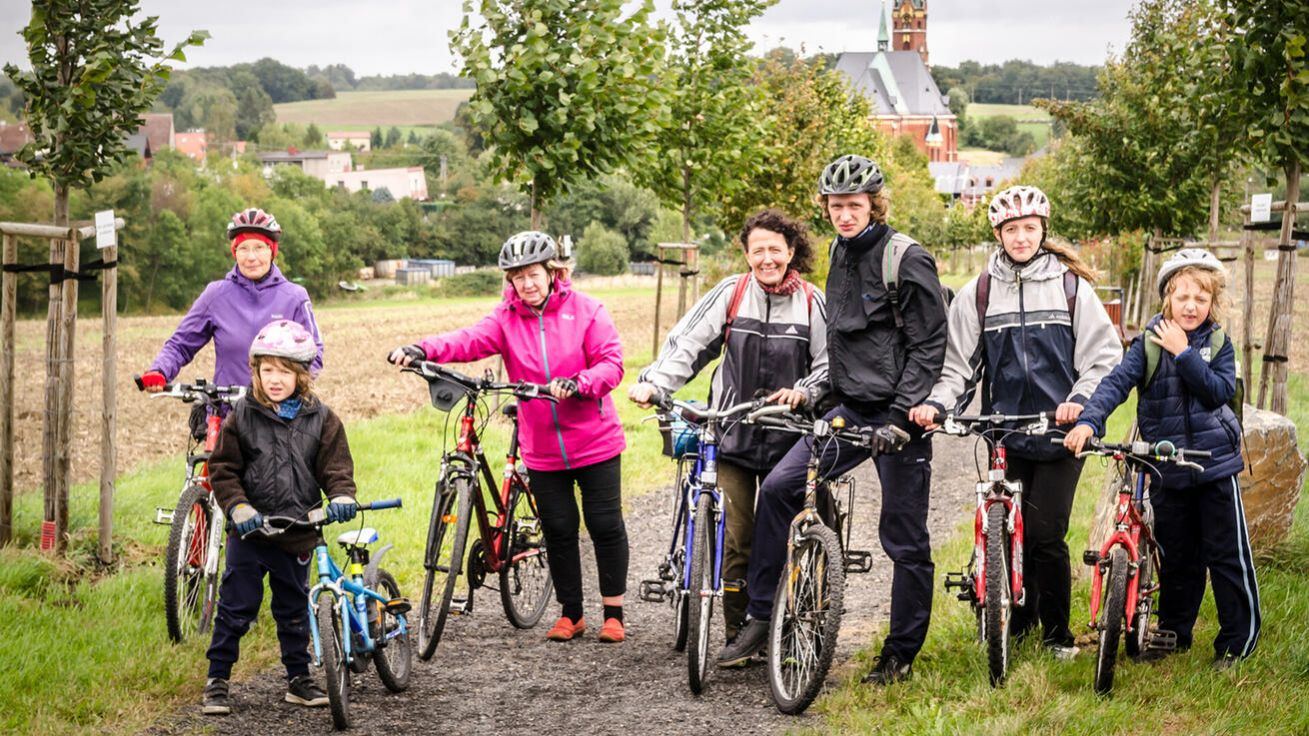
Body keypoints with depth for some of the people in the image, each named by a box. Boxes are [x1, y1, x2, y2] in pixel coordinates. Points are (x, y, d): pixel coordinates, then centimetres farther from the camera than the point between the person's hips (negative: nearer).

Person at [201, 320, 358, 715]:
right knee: (235, 608, 1)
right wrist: (238, 508, -16)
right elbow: (222, 469, -2)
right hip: (249, 532, -1)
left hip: (297, 535, 2)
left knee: (294, 610, 14)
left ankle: (299, 679, 25)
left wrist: (341, 497, -20)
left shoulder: (321, 419, 0)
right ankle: (217, 680, 9)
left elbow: (336, 466, 0)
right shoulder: (242, 417, -4)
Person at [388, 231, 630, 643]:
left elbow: (612, 363, -9)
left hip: (595, 442, -2)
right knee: (558, 530, 9)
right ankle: (571, 613, 22)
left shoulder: (585, 311, -5)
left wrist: (577, 384, -28)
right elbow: (471, 340, -18)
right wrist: (422, 350, -37)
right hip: (543, 449, 2)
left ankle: (614, 612, 15)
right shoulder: (506, 318, -1)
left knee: (605, 525, 3)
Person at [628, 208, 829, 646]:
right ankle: (738, 636, 8)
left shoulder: (812, 303, 1)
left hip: (787, 440, 0)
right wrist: (653, 383, -18)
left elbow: (829, 365, 4)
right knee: (736, 540, -3)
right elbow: (688, 343, -4)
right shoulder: (731, 294, 0)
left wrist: (802, 392, -15)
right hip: (732, 436, 0)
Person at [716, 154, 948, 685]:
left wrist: (901, 417, -21)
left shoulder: (908, 260, -12)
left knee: (905, 539, 1)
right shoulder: (841, 253, 11)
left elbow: (928, 347, -14)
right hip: (850, 410, 7)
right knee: (778, 487, -6)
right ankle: (760, 617, 3)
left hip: (899, 413, -7)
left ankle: (901, 655, 14)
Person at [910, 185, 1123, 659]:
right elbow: (958, 363, 7)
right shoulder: (979, 293, 7)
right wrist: (936, 404, -11)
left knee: (1045, 533, -8)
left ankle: (1057, 633, 8)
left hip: (1061, 430, -2)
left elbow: (1105, 356, 1)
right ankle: (1016, 619, 23)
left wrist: (1079, 400, -15)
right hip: (1006, 429, 2)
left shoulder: (1071, 286, 3)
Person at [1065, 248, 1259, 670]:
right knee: (1176, 557, 11)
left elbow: (1221, 391, -14)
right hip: (1167, 470, 1)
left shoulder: (1219, 345, 1)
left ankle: (1237, 640, 10)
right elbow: (1117, 382, -15)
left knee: (1227, 554, 0)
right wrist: (1089, 420, -30)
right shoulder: (1149, 344, -1)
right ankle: (1174, 633, 26)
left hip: (1215, 464, -1)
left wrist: (1183, 354, -18)